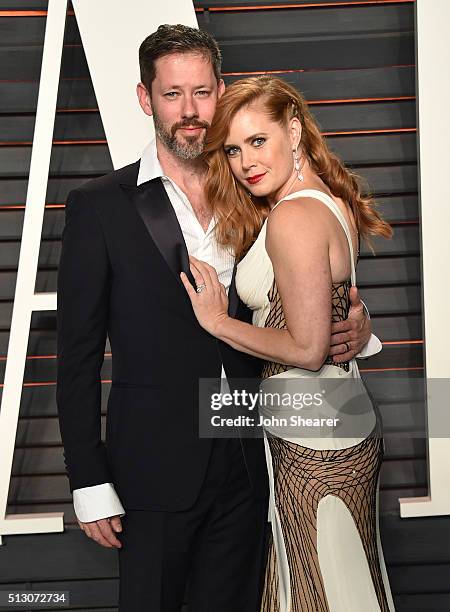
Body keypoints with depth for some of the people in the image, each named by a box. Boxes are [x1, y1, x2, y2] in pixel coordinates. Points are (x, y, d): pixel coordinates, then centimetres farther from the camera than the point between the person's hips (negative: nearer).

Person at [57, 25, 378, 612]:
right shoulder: (99, 206, -6)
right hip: (155, 469, -3)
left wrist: (352, 327, -10)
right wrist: (89, 482, -8)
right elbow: (78, 353, -6)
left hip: (245, 467, 4)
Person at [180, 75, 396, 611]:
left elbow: (307, 347, -23)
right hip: (348, 425, 10)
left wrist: (218, 322, -13)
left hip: (311, 439, -10)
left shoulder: (293, 216, -20)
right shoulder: (331, 201, 9)